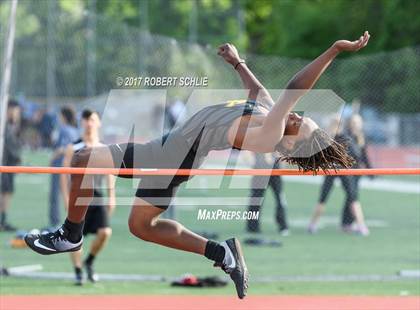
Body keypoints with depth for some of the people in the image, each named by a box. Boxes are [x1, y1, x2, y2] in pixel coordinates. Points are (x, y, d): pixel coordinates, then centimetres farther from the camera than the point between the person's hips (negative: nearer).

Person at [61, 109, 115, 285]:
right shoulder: (73, 149, 0)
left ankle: (89, 263, 10)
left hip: (97, 196, 2)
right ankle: (78, 272, 9)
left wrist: (111, 197, 10)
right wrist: (66, 197, -8)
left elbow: (110, 174, 14)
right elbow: (65, 174, 0)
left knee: (105, 232, -14)